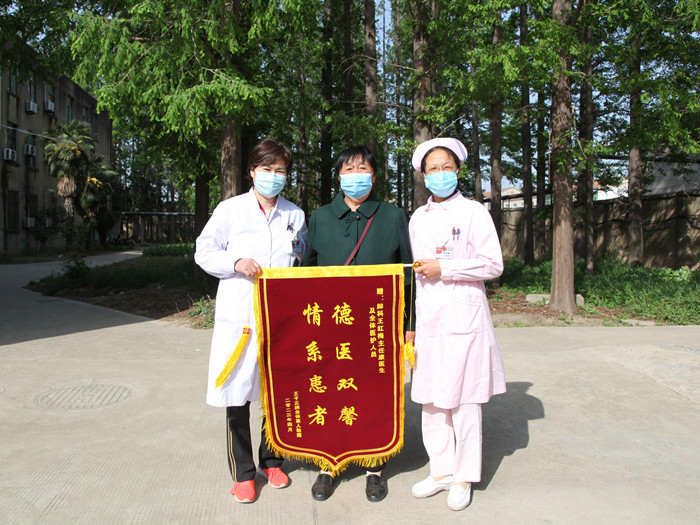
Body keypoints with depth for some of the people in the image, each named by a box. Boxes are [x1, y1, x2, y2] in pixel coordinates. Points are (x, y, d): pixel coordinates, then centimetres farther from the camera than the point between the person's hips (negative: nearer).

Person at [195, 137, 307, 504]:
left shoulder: (295, 216, 10)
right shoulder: (231, 209, 2)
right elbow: (204, 251, 2)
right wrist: (236, 262, -15)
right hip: (239, 317, -2)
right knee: (238, 393, 3)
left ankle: (271, 461, 32)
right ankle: (242, 473, 20)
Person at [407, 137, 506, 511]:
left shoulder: (473, 212, -2)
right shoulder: (418, 219, 13)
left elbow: (493, 265, -8)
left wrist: (443, 268, -13)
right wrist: (413, 320, 13)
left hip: (464, 317, -5)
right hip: (429, 318, 5)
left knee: (463, 399, 1)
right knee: (430, 399, 9)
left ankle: (464, 478, 17)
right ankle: (441, 470, 24)